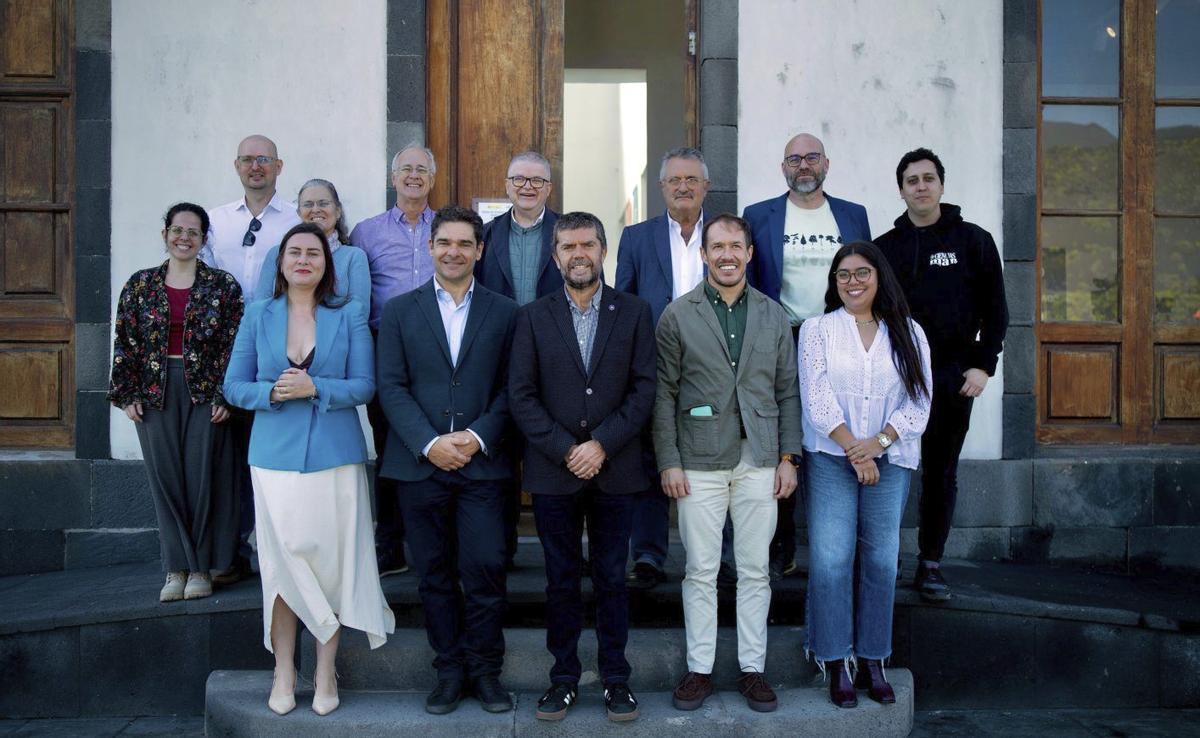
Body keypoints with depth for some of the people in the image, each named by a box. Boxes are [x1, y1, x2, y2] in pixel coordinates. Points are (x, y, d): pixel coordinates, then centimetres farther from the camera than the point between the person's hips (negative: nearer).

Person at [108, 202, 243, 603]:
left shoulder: (223, 286, 2)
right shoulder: (140, 284, 8)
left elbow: (234, 345, -2)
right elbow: (125, 343, 8)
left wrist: (225, 397, -9)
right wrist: (127, 395, 1)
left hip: (205, 392, -2)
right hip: (155, 393, 2)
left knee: (202, 478, 0)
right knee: (165, 478, 3)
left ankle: (200, 568, 11)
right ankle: (176, 568, 12)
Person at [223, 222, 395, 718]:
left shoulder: (349, 315, 3)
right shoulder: (258, 315, 7)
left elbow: (365, 385, -2)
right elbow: (234, 386, 6)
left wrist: (315, 389, -17)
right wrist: (273, 392, -13)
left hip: (335, 455, -1)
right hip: (275, 455, 1)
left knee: (331, 561, 2)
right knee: (282, 561, 3)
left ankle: (325, 672, 17)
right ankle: (283, 671, 18)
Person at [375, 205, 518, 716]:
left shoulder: (504, 312, 7)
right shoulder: (400, 310, 7)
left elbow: (510, 387, 3)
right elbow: (391, 387, 0)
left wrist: (478, 436, -10)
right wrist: (429, 443, -11)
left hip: (482, 463, -1)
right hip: (420, 464, 1)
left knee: (485, 569, -2)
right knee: (435, 574, 9)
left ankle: (485, 670, 16)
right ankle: (449, 669, 22)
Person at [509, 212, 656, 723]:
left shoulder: (634, 312, 4)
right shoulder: (533, 317, 4)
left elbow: (644, 389, -2)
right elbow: (521, 395, -2)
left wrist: (602, 445, -12)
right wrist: (565, 451, -11)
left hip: (615, 470, 0)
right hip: (552, 471, 1)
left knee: (611, 579, 9)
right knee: (561, 580, 9)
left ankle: (615, 677, 22)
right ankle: (564, 676, 22)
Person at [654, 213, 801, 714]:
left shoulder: (773, 315, 9)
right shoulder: (677, 316, 2)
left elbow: (788, 391, 10)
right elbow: (664, 394, 0)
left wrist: (788, 457, 3)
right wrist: (669, 462, -6)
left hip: (759, 463, 2)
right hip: (699, 464, -2)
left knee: (754, 571, 8)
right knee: (701, 572, 5)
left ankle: (752, 668, 20)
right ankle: (699, 669, 18)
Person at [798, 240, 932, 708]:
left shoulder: (908, 334, 9)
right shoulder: (818, 329, 4)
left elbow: (919, 401, 3)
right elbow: (816, 398, -4)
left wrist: (880, 441, -12)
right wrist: (854, 450, -11)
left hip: (890, 461, 2)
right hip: (831, 460, -2)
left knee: (881, 560, 4)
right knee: (831, 560, -5)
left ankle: (872, 661, 17)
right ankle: (835, 664, 7)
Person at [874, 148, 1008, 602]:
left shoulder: (973, 241, 6)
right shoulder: (885, 248, 9)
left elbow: (995, 309, 6)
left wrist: (983, 364, -4)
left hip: (953, 378, 0)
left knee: (941, 474, 7)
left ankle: (931, 565, 17)